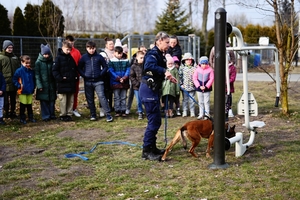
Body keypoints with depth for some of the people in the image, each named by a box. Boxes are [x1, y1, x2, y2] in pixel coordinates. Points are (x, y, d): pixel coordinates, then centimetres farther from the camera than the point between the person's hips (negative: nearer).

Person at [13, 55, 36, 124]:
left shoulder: (31, 71, 4)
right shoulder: (19, 71, -11)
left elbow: (33, 80, 16)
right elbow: (14, 79, -7)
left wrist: (33, 87, 9)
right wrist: (19, 86, -12)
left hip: (30, 92, 4)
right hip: (22, 92, -4)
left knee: (29, 105, 12)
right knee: (23, 105, 5)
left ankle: (31, 117, 22)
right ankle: (22, 118, 14)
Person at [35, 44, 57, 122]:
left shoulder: (51, 62, 5)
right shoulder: (38, 62, -4)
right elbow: (37, 74, -5)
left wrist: (55, 84, 8)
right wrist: (39, 85, -12)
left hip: (51, 85, 3)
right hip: (43, 85, -3)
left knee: (52, 101, 6)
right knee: (44, 101, 0)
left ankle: (52, 115, 17)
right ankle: (45, 116, 7)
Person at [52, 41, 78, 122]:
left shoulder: (71, 57, 11)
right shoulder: (59, 58, -7)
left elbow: (75, 68, 22)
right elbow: (54, 70, -10)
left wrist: (76, 77, 10)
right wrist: (60, 78, -18)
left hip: (71, 83, 6)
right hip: (62, 84, -6)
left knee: (71, 100, 9)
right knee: (63, 100, -1)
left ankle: (69, 114, 17)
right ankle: (63, 115, 8)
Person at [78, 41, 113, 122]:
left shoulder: (99, 57, 1)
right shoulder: (84, 57, 4)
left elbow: (105, 67, 8)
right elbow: (79, 68, 10)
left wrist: (101, 74, -5)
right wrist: (84, 75, -3)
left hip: (98, 81, -2)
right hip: (88, 82, 2)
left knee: (101, 96, -12)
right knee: (90, 99, 8)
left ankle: (108, 115, -11)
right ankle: (93, 115, 21)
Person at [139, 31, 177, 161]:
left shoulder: (159, 54, 16)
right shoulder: (153, 53, -14)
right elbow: (149, 66, -37)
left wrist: (168, 77, 20)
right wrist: (164, 71, -45)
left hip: (153, 90, 10)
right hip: (148, 90, -10)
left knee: (155, 121, 15)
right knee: (154, 121, -8)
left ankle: (152, 147, 25)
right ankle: (146, 151, -2)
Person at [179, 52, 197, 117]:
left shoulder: (194, 68, 3)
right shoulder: (182, 68, 3)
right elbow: (180, 76, 1)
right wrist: (181, 84, -5)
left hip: (192, 87, 0)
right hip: (185, 87, 0)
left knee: (192, 100, 5)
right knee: (185, 99, 7)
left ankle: (192, 112, 12)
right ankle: (184, 112, 13)